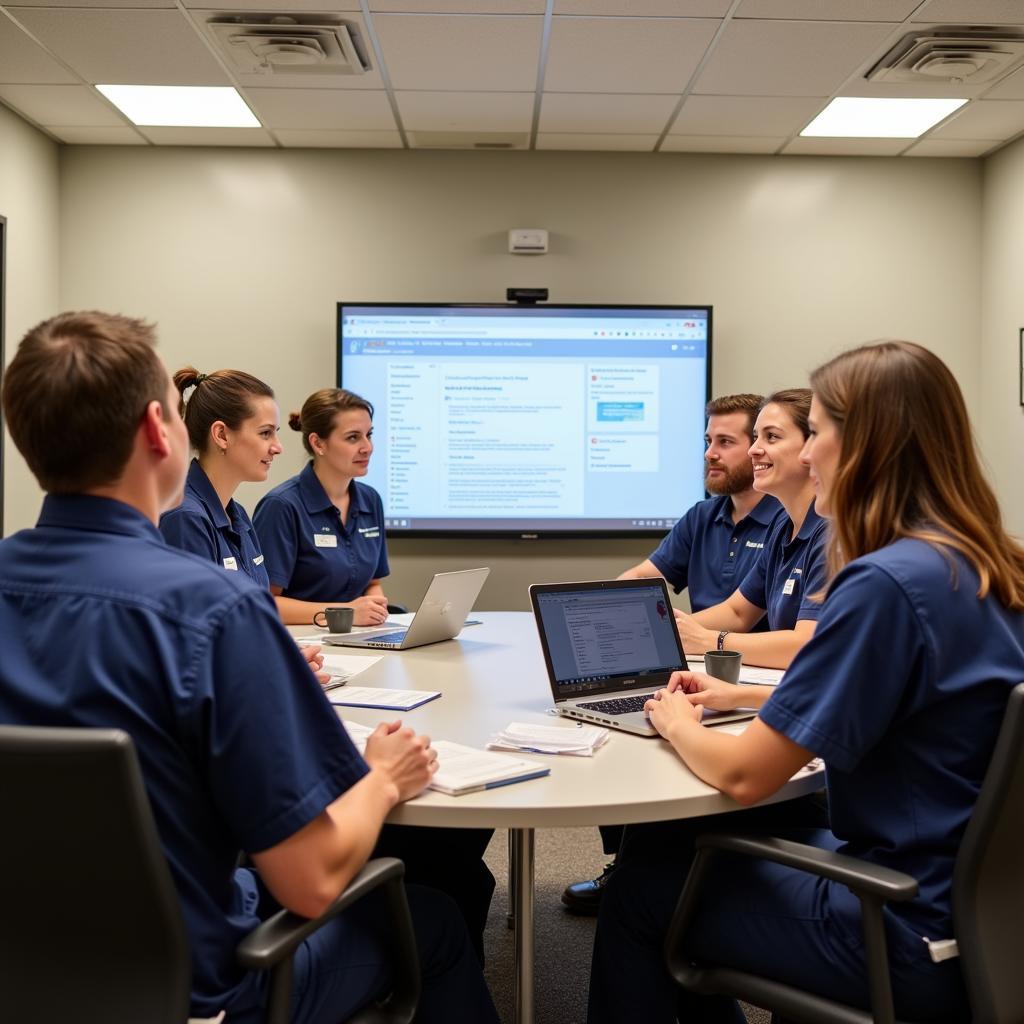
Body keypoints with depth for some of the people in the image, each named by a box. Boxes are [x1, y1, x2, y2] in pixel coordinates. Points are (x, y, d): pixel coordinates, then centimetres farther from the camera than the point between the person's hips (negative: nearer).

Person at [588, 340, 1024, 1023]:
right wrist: (743, 696, 15)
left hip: (914, 939, -9)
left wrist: (675, 722, -2)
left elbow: (743, 774, -22)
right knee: (690, 842, 20)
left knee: (641, 884, 7)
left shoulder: (887, 582, -26)